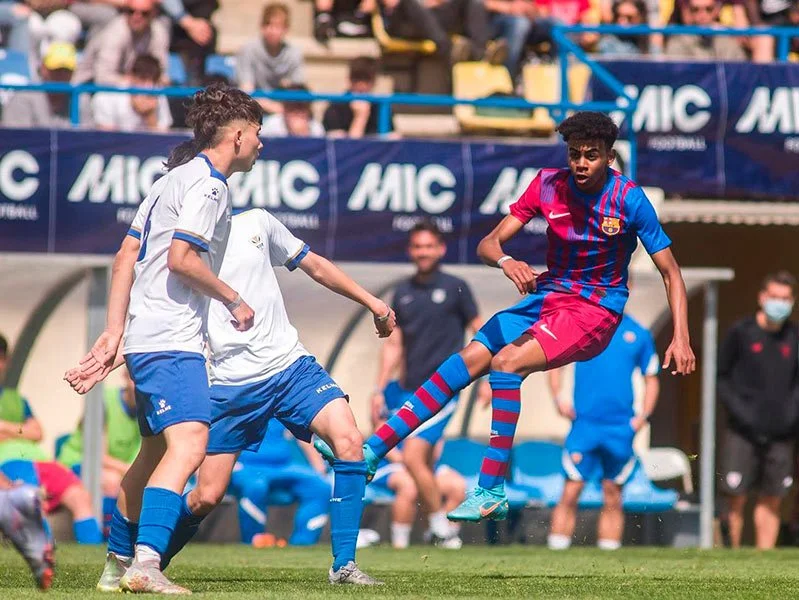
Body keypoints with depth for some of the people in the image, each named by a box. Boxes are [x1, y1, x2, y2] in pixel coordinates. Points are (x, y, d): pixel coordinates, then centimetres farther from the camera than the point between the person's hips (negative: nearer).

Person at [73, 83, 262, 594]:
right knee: (188, 444, -23)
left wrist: (115, 332, 16)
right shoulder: (206, 185, -9)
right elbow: (181, 258, -20)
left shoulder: (175, 179, 20)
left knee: (155, 452, 20)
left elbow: (126, 256, 18)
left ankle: (118, 565, 30)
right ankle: (145, 563, -37)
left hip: (147, 336, 11)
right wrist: (233, 300, -7)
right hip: (172, 340, -11)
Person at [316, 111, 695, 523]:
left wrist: (680, 338, -17)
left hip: (596, 309, -5)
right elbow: (489, 243, -5)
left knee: (506, 362, -27)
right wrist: (504, 261, -30)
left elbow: (670, 272, -8)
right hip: (547, 295, 5)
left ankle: (491, 491, -27)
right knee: (469, 360, -12)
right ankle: (373, 450, -12)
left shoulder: (629, 199, -13)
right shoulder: (548, 184, -3)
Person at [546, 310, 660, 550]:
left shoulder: (639, 334, 9)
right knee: (571, 492, -8)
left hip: (621, 428, 2)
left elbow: (651, 378, 15)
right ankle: (556, 549, -7)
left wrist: (643, 416, 2)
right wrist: (558, 398, -4)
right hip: (585, 423, -2)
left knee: (613, 498, 6)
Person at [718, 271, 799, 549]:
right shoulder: (741, 332, -1)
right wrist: (738, 410, -8)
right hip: (742, 432, -3)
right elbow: (721, 377, 3)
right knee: (736, 497, -6)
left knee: (771, 501, 4)